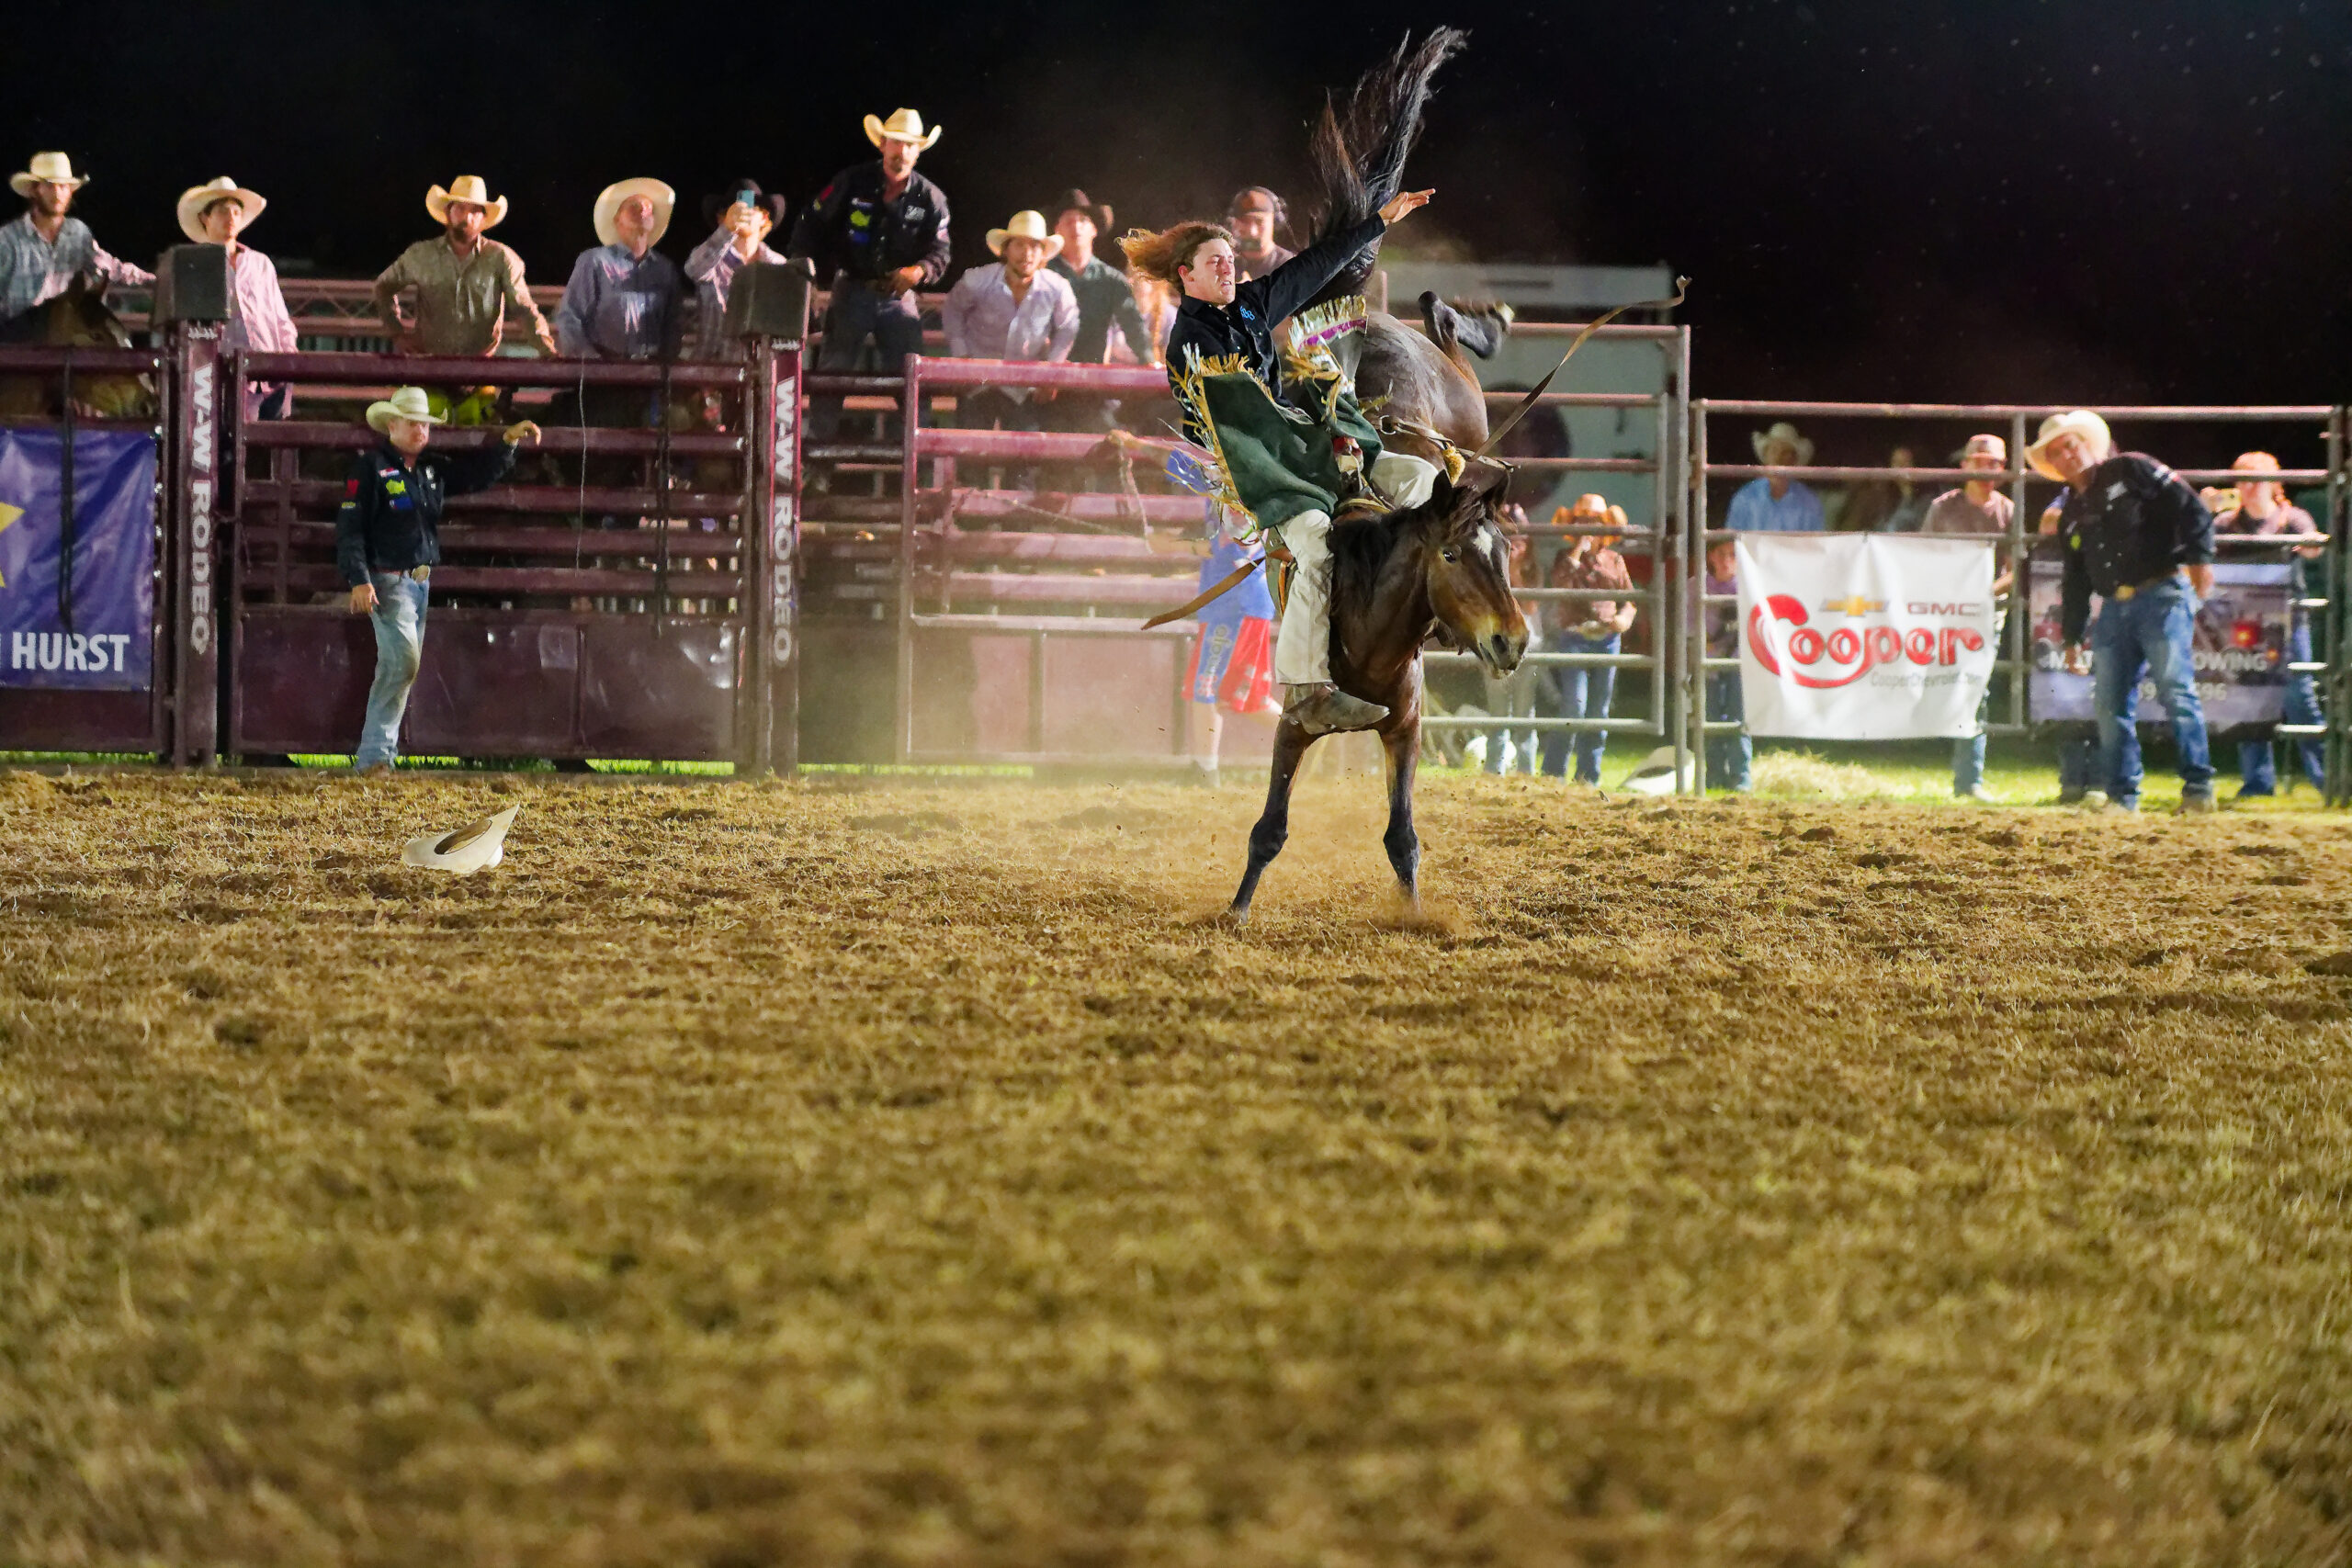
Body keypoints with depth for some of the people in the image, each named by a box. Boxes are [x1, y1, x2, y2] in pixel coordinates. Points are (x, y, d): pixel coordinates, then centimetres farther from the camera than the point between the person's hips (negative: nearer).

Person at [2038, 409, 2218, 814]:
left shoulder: (2131, 470, 2)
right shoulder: (2071, 516, 20)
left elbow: (2190, 507, -6)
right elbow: (2076, 583, 24)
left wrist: (2199, 557, -17)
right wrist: (2072, 637, 19)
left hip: (2162, 596, -7)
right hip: (2114, 610, 7)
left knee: (2176, 689, -14)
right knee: (2109, 704, 3)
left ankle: (2199, 788, -13)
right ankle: (2122, 795, 10)